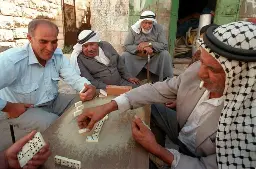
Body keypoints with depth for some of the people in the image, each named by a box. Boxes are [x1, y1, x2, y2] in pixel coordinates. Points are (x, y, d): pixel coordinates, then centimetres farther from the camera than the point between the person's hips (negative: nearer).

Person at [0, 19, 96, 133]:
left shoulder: (57, 55, -8)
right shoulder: (11, 60, -27)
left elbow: (74, 78, -12)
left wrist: (89, 88, -33)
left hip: (53, 101, 6)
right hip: (22, 110, -5)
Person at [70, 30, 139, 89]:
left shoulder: (106, 45, 3)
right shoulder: (79, 58, -11)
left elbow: (119, 62, 13)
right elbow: (89, 81, -17)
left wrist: (128, 77, 12)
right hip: (102, 89, -4)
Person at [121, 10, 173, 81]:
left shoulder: (158, 28, -8)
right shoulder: (134, 29, -9)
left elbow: (165, 45, -14)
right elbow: (126, 46, -15)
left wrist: (149, 44, -26)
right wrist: (143, 48, -29)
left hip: (154, 57, 0)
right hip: (137, 57, 0)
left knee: (165, 54, -25)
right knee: (124, 55, -23)